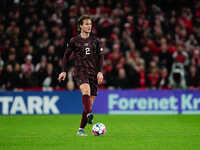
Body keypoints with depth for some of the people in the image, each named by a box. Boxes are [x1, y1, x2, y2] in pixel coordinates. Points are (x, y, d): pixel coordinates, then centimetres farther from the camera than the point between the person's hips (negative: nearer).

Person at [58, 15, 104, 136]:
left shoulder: (95, 40, 10)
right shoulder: (74, 41, 5)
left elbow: (100, 57, 12)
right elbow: (67, 55, 13)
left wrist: (100, 71, 1)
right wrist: (64, 71, 8)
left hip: (93, 72, 3)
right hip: (80, 71, -3)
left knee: (90, 102, -1)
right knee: (86, 90, -34)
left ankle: (81, 129, 6)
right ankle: (89, 114, -54)